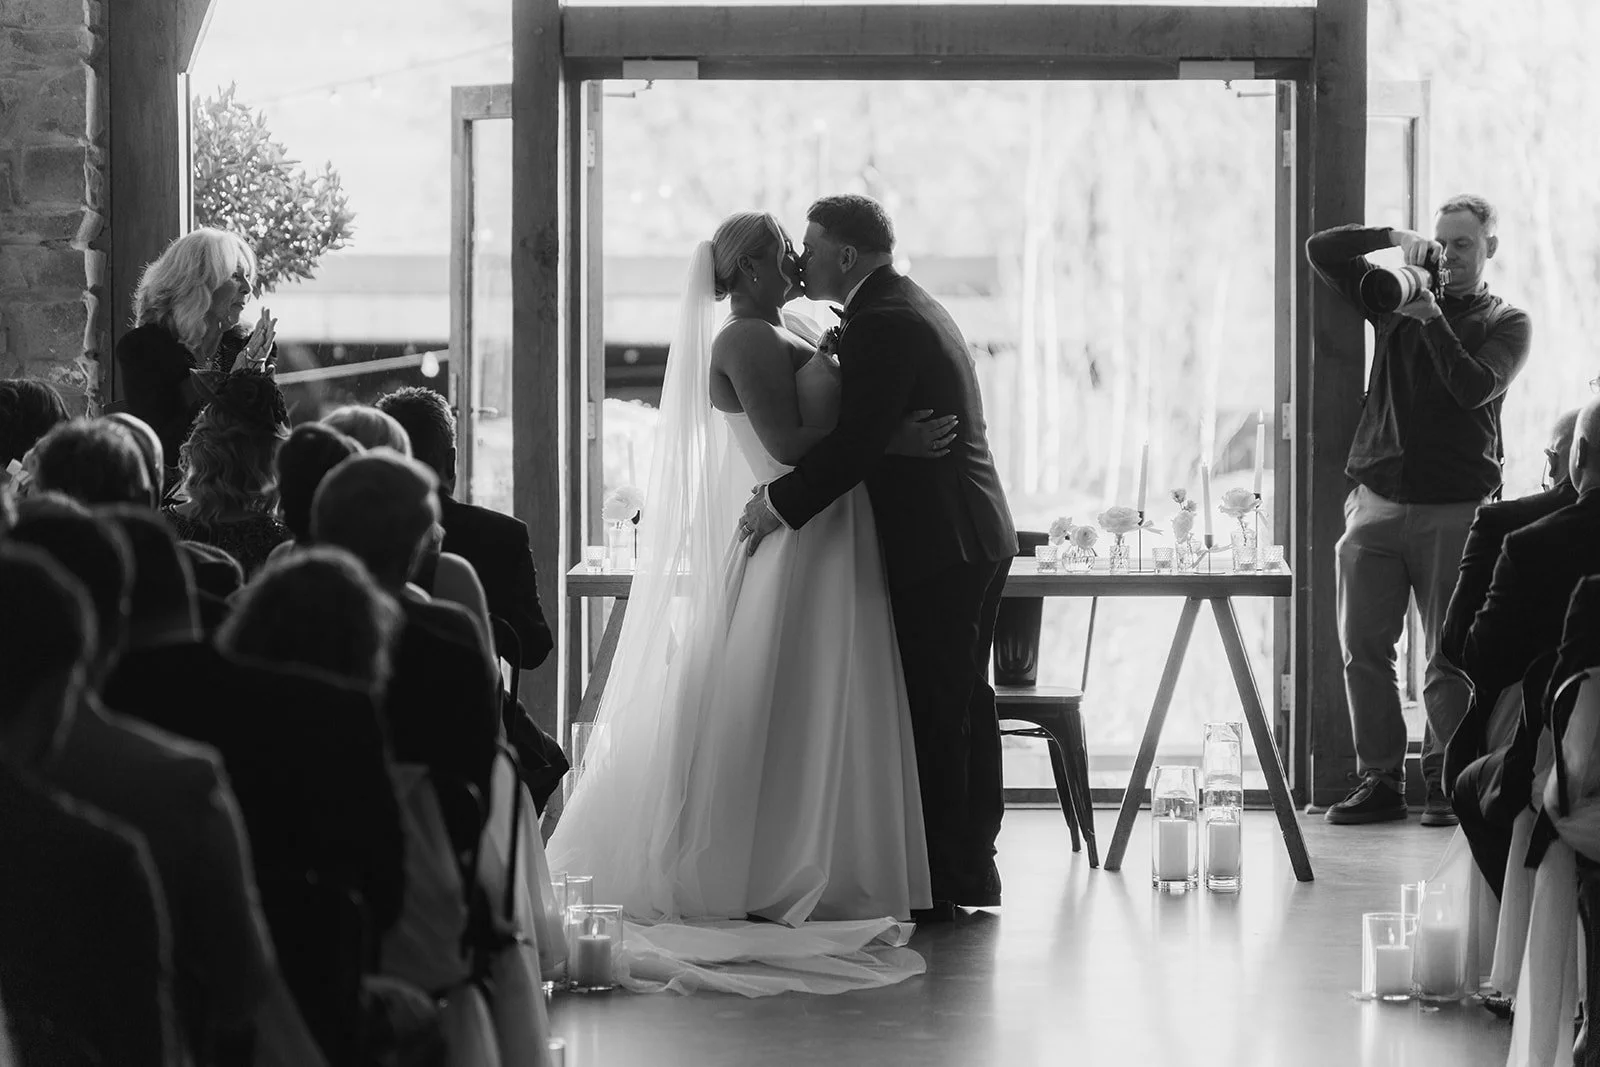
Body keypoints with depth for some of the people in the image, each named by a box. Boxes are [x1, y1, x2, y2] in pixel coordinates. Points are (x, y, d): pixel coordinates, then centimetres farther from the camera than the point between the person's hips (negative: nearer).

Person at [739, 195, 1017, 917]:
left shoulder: (881, 323, -15)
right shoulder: (916, 308, 18)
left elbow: (856, 443, -22)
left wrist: (780, 502, -14)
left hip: (936, 545, -11)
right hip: (977, 536, 11)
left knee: (933, 712, -7)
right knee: (963, 705, 14)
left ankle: (938, 881, -4)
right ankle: (970, 871, 21)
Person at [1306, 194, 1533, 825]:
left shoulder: (1506, 323, 8)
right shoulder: (1396, 298, 15)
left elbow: (1476, 387, -9)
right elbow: (1321, 252, 9)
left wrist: (1433, 321, -14)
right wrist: (1394, 240, -2)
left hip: (1455, 509, -3)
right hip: (1377, 503, 3)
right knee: (1364, 648, -1)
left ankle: (1444, 783, 5)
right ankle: (1379, 780, 6)